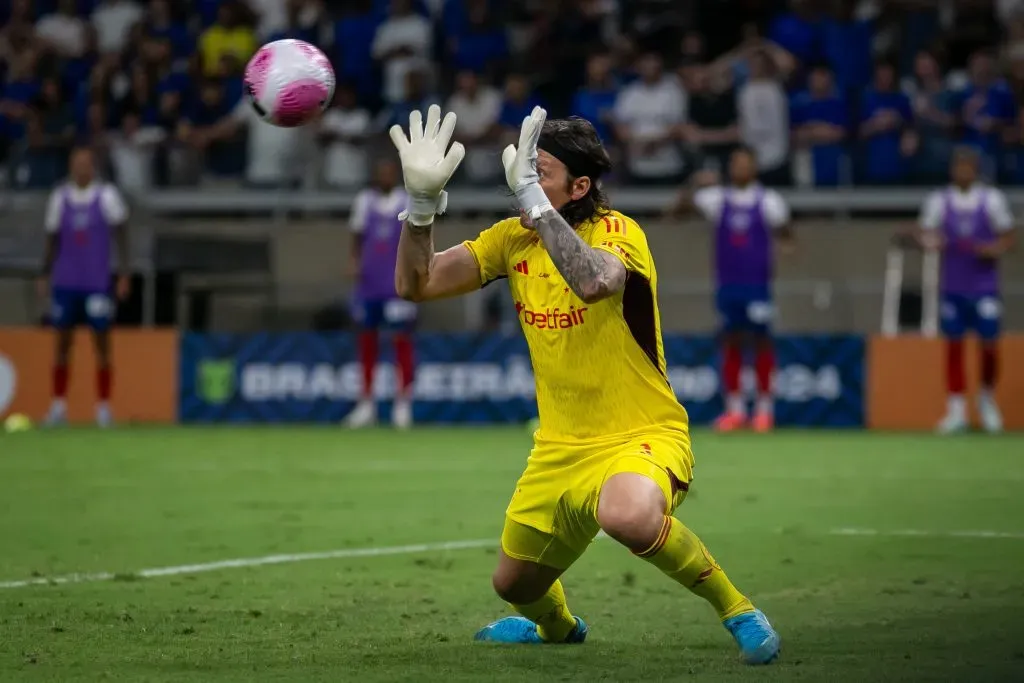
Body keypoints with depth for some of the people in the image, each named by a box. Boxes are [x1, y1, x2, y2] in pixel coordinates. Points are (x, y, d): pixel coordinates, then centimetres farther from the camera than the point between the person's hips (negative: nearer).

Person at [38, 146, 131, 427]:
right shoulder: (60, 197, 6)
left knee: (102, 343, -1)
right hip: (65, 282, 3)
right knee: (62, 343, 4)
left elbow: (121, 237, -1)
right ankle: (59, 405, 8)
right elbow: (53, 239, 13)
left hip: (97, 284, -3)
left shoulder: (107, 196, -2)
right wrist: (44, 275, 9)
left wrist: (124, 275, -7)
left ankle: (104, 407, 3)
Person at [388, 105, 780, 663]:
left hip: (642, 437, -7)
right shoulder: (513, 239, 1)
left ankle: (734, 609, -15)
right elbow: (415, 283, -5)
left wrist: (530, 195, -41)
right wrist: (422, 200, -19)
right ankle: (556, 626, 59)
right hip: (559, 448, 7)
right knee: (514, 585, 19)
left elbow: (592, 281, -41)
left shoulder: (618, 233, -17)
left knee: (627, 515, -41)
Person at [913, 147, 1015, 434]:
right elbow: (925, 232, 3)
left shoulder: (992, 200, 0)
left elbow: (1008, 237, 5)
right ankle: (956, 410, 5)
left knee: (989, 344, -2)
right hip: (952, 288, 1)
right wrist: (927, 240, -20)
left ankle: (988, 399, 22)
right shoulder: (939, 201, 2)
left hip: (984, 288, -1)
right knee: (953, 345, 0)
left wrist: (995, 249, -15)